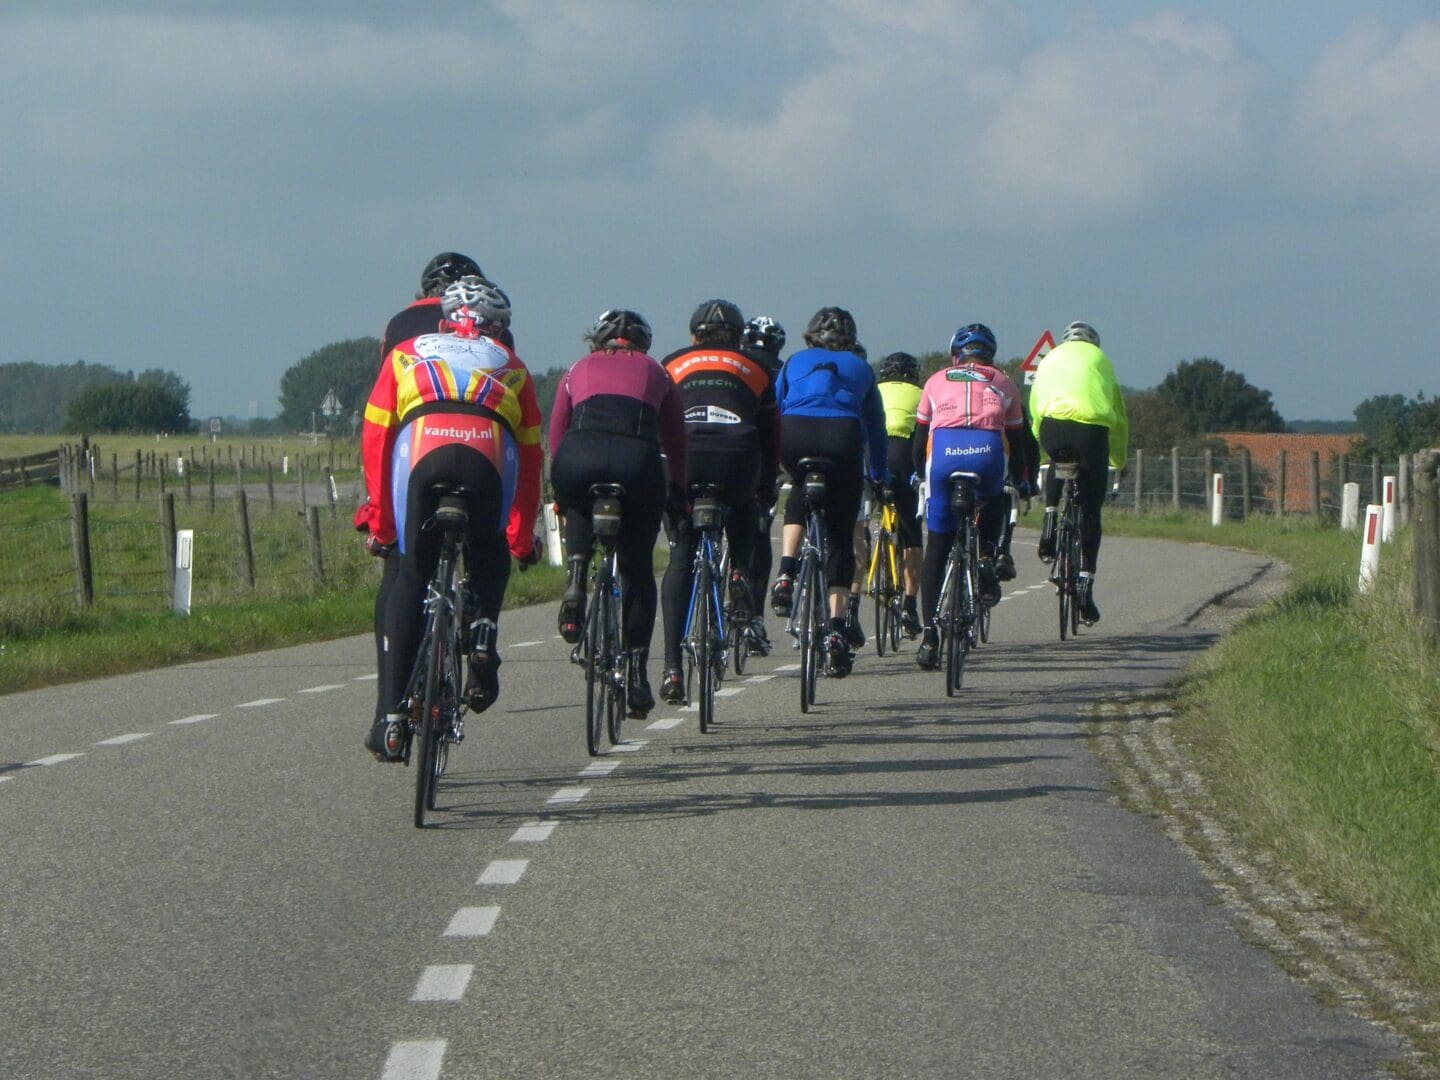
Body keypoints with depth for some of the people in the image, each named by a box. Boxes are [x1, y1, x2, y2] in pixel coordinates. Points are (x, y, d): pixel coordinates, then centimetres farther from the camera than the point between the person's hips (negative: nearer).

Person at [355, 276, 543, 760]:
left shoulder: (406, 353, 34)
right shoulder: (510, 366, 35)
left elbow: (375, 438, 25)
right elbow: (529, 457, 31)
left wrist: (377, 517, 27)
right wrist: (522, 536, 37)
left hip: (420, 448, -1)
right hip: (490, 456, 1)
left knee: (408, 579, 10)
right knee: (489, 561, 28)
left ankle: (391, 716, 3)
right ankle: (482, 632, -1)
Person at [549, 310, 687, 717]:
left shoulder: (578, 370, 30)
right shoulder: (654, 373, 30)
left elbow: (556, 435, 29)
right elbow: (676, 441, 30)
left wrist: (561, 494, 37)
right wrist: (677, 492, 41)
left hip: (578, 457, 0)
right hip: (637, 458, 0)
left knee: (579, 511, 36)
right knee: (638, 570, 15)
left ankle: (576, 578, 8)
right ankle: (637, 674, 9)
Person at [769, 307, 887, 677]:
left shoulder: (795, 362, 28)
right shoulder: (860, 368, 29)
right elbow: (875, 426, 32)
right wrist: (879, 477, 42)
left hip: (794, 435, 1)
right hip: (843, 437, -1)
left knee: (801, 491, 34)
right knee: (839, 538, 8)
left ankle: (785, 575, 14)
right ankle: (836, 630, -2)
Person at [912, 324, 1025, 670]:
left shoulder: (937, 381, 28)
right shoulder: (1003, 384, 26)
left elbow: (920, 438, 29)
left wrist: (920, 474, 44)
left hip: (944, 454, 0)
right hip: (988, 455, 0)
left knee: (935, 552, 10)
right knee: (994, 499, 36)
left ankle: (929, 638, 2)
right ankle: (986, 558, 10)